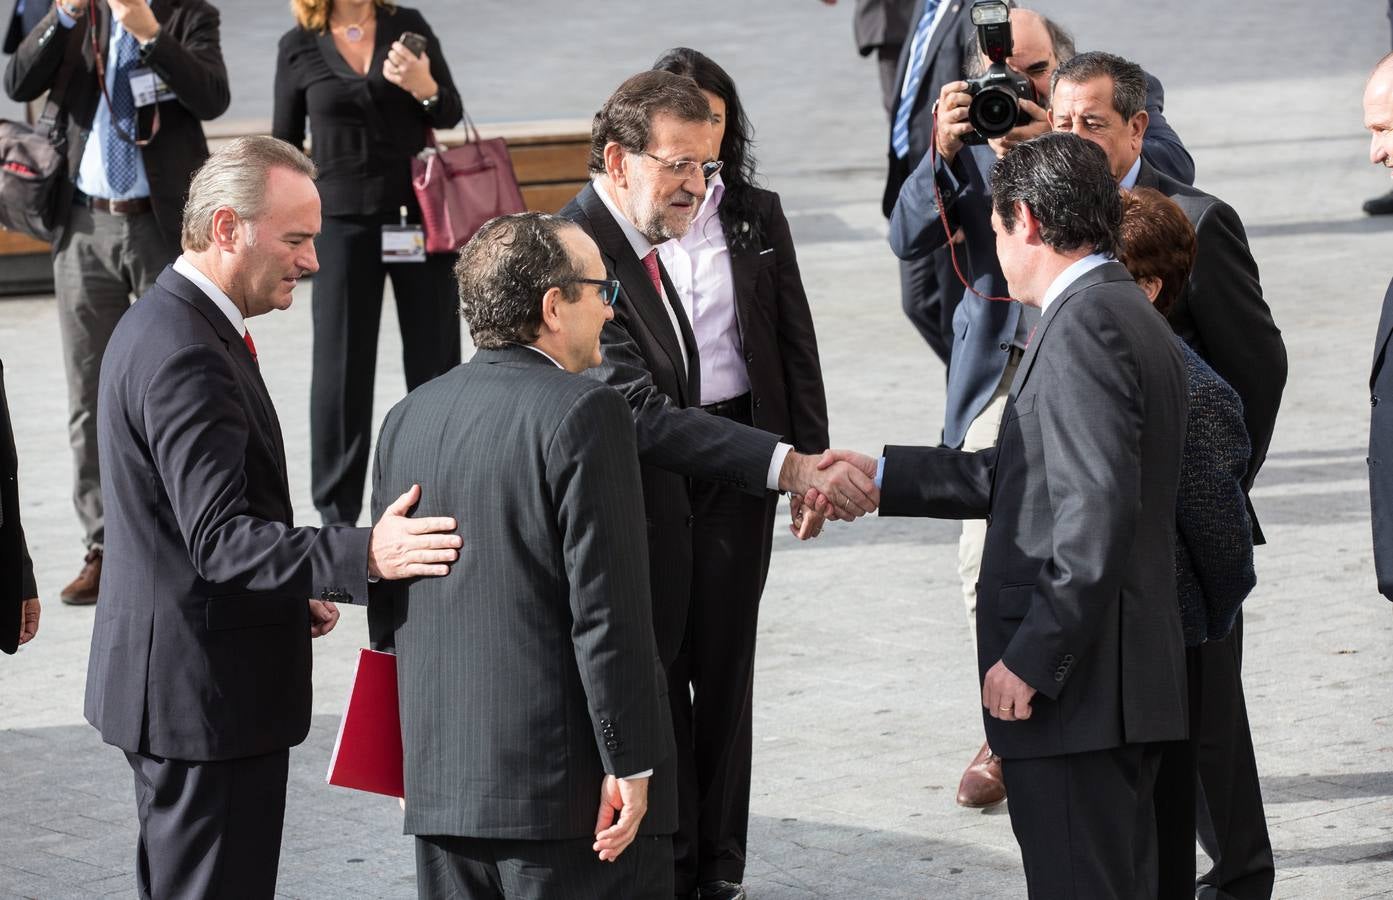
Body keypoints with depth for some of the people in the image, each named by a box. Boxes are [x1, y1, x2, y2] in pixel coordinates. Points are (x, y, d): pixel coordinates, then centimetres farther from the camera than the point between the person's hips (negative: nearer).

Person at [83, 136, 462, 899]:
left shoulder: (163, 323, 12)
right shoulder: (187, 355, -22)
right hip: (205, 692, -11)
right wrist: (363, 557, -39)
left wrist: (294, 591, 9)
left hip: (172, 682, 11)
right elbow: (220, 541, -29)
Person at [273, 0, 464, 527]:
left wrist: (424, 88, -18)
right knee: (342, 365, 4)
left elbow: (451, 113, 4)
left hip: (421, 213, 1)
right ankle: (337, 512, 14)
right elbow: (283, 146, 6)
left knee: (435, 357, 4)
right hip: (343, 221, -1)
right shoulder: (298, 47, 0)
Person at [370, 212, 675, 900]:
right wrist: (630, 765, -12)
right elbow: (608, 608, -16)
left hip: (439, 782, 7)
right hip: (565, 787, -7)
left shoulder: (408, 418, 11)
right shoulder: (583, 415, -12)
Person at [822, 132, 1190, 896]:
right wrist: (883, 475, 23)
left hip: (1075, 687, -11)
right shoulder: (1122, 313, 16)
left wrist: (1031, 659, -21)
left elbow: (1097, 512, -24)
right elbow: (1026, 475, 20)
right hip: (1123, 683, 11)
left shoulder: (1083, 327, -17)